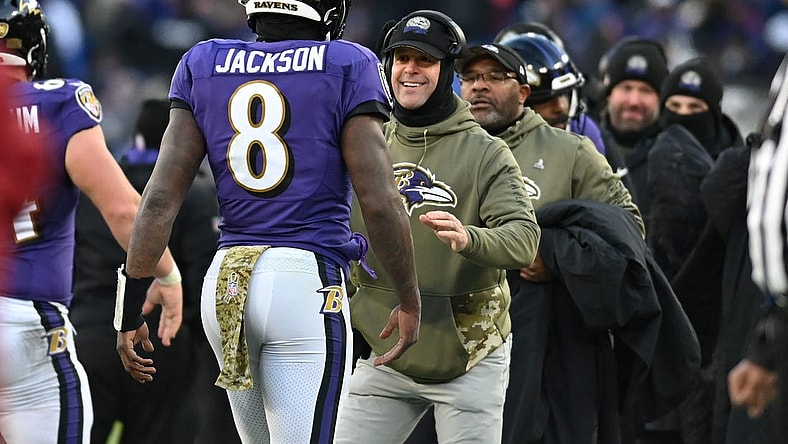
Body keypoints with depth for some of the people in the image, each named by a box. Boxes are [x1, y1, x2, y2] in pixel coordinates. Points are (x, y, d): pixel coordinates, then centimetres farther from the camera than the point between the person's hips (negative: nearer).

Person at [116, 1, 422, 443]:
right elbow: (380, 202, -7)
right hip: (307, 284, -5)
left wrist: (132, 305, 5)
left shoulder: (203, 64, 9)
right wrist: (410, 302, 4)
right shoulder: (348, 67, -2)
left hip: (225, 286, 5)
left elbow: (162, 196, 2)